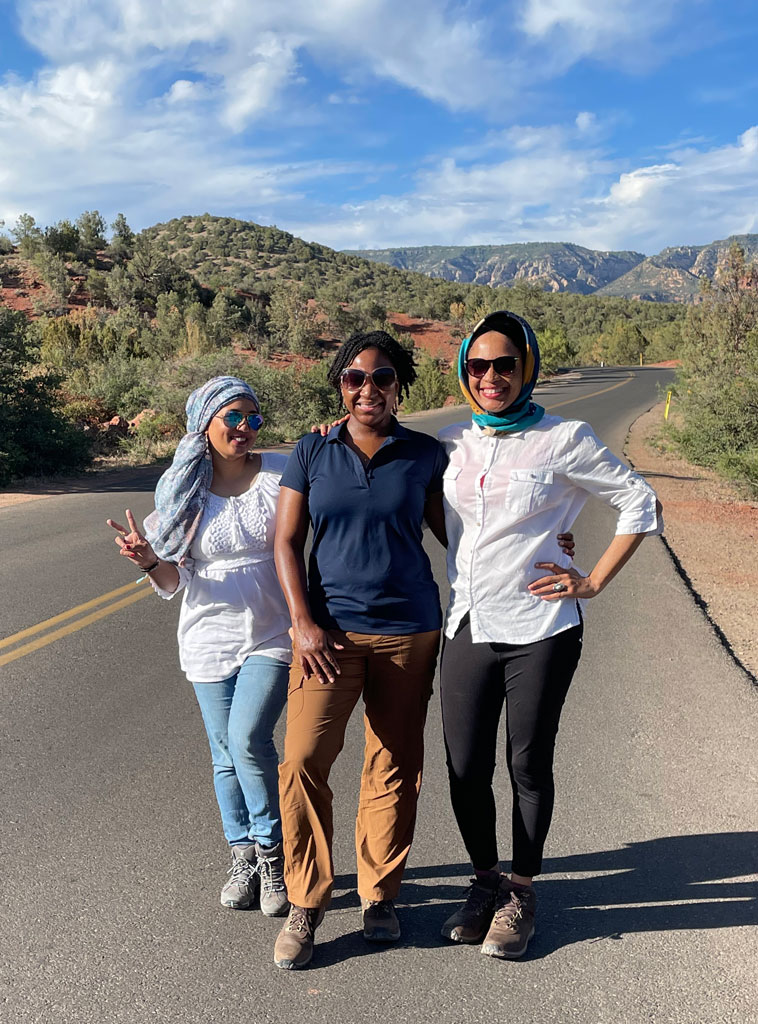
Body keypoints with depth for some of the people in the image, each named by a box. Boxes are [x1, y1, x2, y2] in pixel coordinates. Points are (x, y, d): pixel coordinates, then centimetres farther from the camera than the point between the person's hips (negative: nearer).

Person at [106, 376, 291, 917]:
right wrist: (150, 560, -21)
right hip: (211, 640, 2)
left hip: (272, 636, -2)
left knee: (249, 739, -16)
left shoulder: (282, 472, -4)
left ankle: (273, 852, 7)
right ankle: (243, 856, 31)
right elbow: (176, 580, 1)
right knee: (226, 754, 11)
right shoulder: (182, 488, 0)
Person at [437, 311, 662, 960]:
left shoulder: (564, 440, -5)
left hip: (539, 629, -3)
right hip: (468, 626, 4)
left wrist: (593, 583, -4)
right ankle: (486, 881, 33)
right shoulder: (450, 442, 6)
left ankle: (522, 893, 30)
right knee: (466, 767, 8)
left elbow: (641, 504, 0)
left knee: (528, 766, 8)